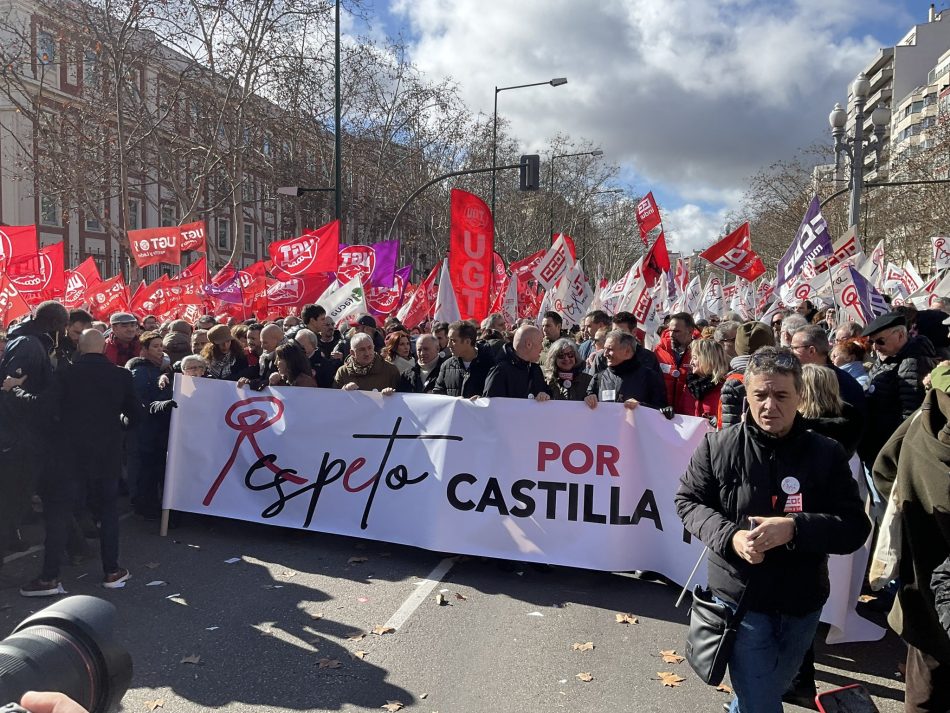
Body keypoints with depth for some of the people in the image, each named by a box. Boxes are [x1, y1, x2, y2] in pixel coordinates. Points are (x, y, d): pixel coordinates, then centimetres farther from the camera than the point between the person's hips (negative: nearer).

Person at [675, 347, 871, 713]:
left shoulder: (827, 454, -8)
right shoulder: (717, 446, -10)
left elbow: (855, 527, -9)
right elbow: (688, 501, -2)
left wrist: (794, 528, -26)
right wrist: (729, 536, -20)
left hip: (802, 601, 3)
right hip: (740, 596, -2)